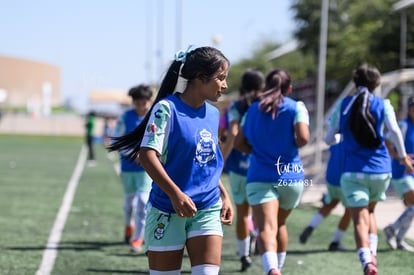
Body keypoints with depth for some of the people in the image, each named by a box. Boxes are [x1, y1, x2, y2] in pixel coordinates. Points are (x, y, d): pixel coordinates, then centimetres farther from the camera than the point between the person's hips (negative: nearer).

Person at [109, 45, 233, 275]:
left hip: (207, 209, 5)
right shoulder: (167, 108, -12)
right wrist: (175, 194, -27)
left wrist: (224, 195, 13)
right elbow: (147, 155, -19)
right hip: (167, 212, -5)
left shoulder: (213, 114, 9)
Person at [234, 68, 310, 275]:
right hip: (290, 175, 1)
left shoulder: (253, 109, 10)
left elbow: (239, 143, 10)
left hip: (260, 176, -1)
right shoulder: (296, 107, 1)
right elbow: (303, 137, -14)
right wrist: (292, 147, 6)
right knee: (280, 224, 23)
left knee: (266, 228, -15)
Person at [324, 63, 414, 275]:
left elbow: (329, 138, 5)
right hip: (381, 170, 2)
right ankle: (372, 253, 12)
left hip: (354, 171, -1)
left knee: (359, 220, -6)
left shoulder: (343, 105, 3)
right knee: (370, 212, 26)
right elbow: (395, 131, -13)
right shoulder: (383, 104, 2)